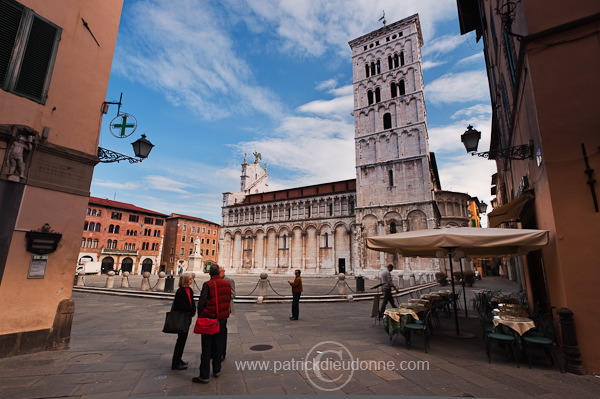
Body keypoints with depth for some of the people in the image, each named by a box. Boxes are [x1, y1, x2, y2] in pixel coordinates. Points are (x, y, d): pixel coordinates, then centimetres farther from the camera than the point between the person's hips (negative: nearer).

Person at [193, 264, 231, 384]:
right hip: (222, 319, 5)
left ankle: (204, 376, 11)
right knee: (218, 346, 17)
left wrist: (200, 316, -2)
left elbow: (201, 302, -16)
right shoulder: (227, 284, 0)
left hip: (209, 319, -4)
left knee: (206, 348, 4)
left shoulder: (208, 285, -15)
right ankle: (216, 371, 28)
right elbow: (228, 300, 8)